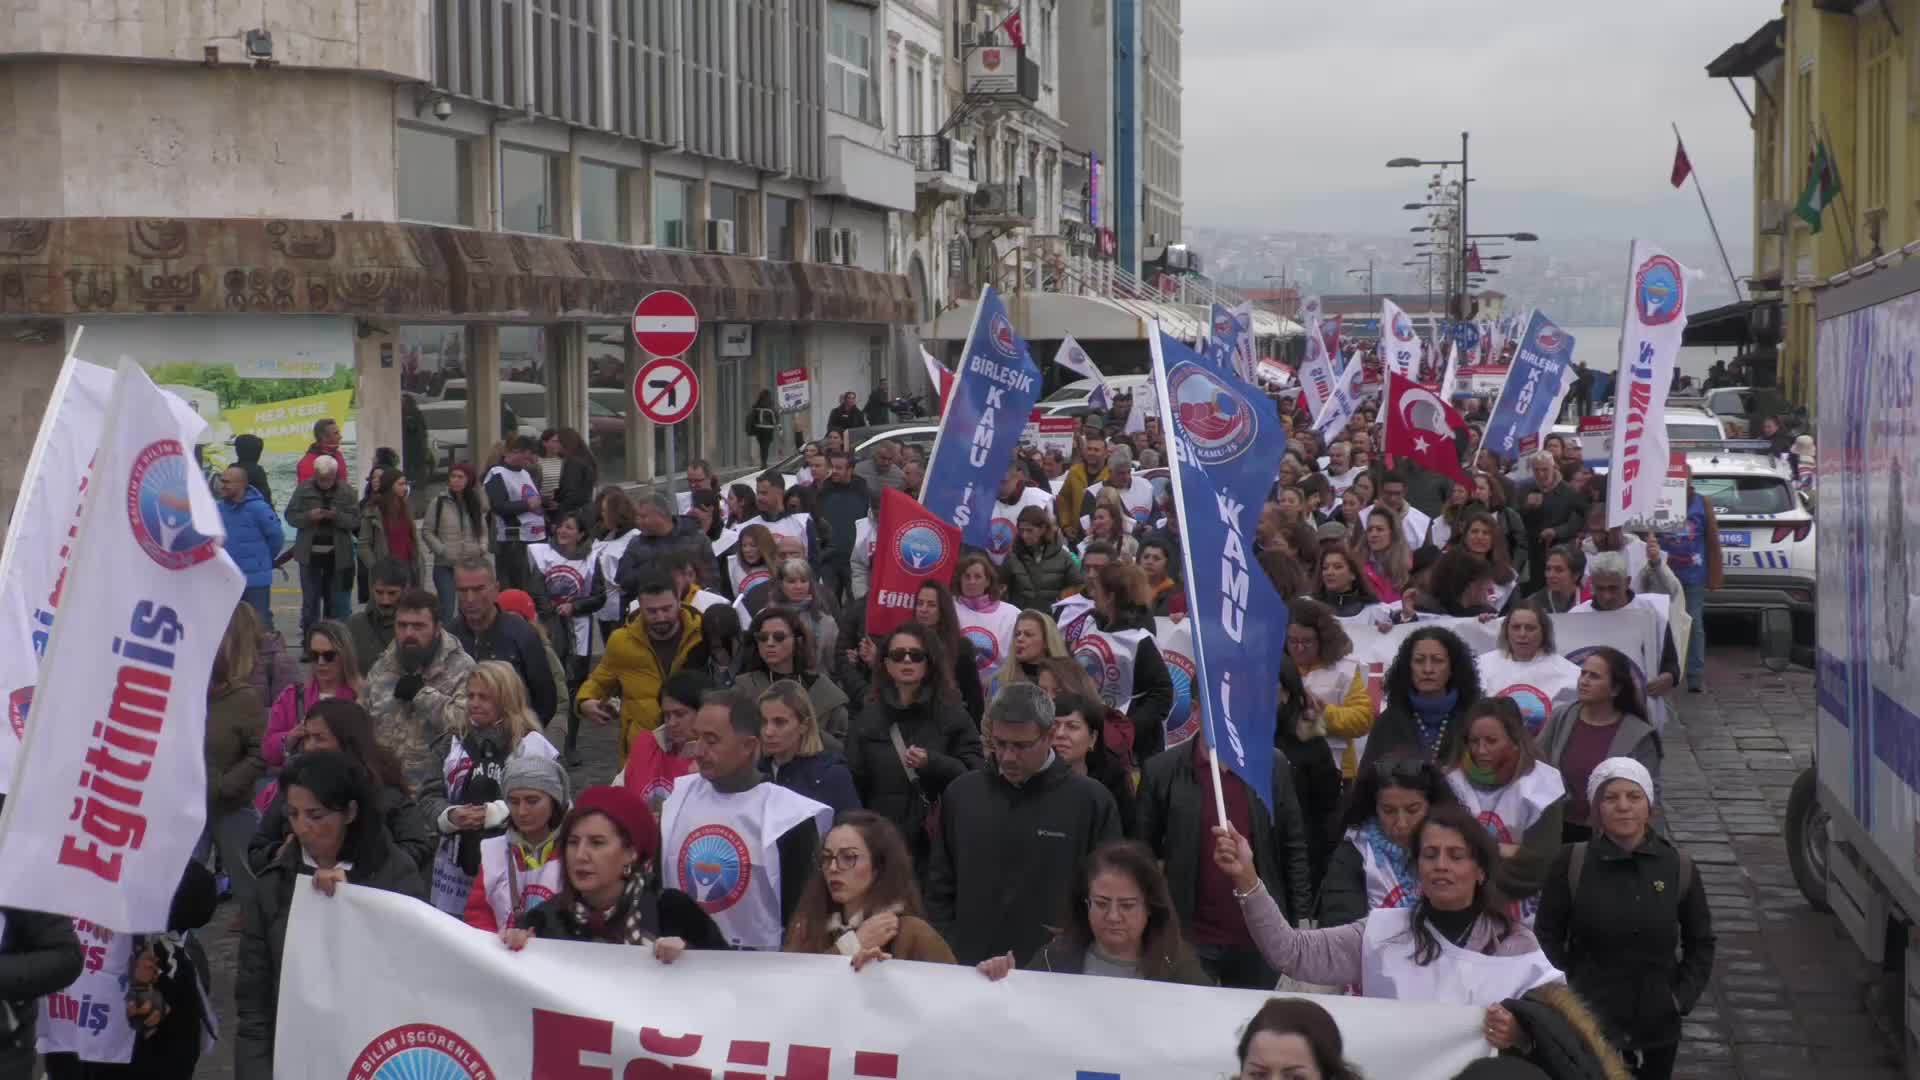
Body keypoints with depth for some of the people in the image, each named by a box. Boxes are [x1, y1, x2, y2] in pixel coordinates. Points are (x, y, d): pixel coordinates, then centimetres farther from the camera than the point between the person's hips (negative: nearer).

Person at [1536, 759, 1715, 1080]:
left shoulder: (1678, 866, 0)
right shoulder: (1570, 863, -7)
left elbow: (1700, 942, 10)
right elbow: (1547, 938, -1)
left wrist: (1684, 996, -1)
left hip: (1657, 1027, 3)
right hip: (1585, 1024, -2)